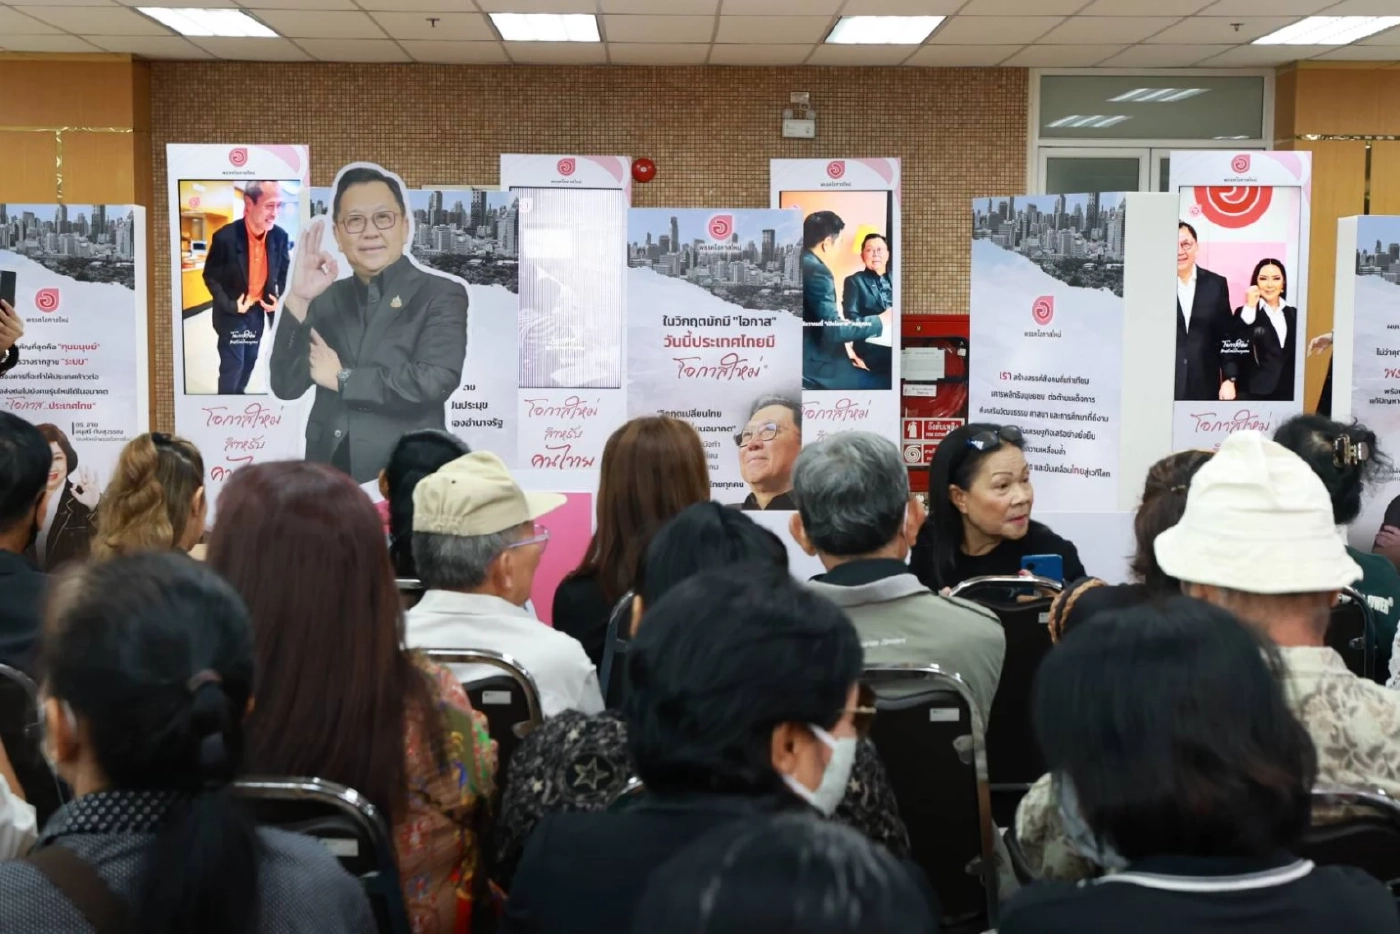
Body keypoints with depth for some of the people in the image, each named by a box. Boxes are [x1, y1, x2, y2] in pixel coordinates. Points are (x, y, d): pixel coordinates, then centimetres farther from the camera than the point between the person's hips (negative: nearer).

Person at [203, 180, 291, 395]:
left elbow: (284, 271, 7)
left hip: (258, 310, 5)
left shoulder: (280, 236, -10)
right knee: (232, 364, -2)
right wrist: (229, 305, -18)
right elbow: (210, 276, -12)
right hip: (232, 312, -5)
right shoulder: (225, 237, -23)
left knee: (249, 359, 17)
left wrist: (280, 300, -6)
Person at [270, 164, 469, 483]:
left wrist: (342, 378, -7)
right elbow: (286, 386, 1)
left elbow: (435, 381, -17)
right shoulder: (326, 299, 9)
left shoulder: (441, 295, -2)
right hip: (329, 477, 4)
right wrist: (297, 300, -11)